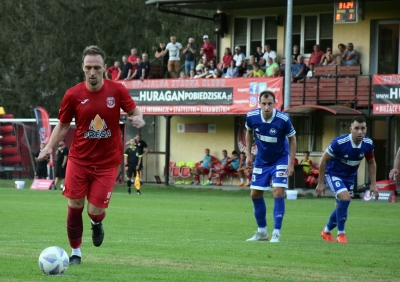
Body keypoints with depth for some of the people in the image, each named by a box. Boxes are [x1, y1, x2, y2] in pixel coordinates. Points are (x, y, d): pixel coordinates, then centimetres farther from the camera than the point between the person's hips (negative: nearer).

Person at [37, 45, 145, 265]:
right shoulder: (73, 95, -6)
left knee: (95, 211, -5)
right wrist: (49, 147, -9)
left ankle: (97, 224, 34)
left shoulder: (117, 90, -7)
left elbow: (134, 111, 6)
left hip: (107, 162, -1)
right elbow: (63, 125, 5)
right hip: (78, 160, 1)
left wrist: (138, 119, -18)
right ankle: (75, 252, 17)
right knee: (74, 205, -1)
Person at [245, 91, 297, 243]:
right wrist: (248, 154, 1)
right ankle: (262, 232, 22)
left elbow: (292, 139, -10)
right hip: (261, 160, 4)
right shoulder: (251, 116, -18)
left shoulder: (283, 119, -26)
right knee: (255, 194, 6)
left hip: (280, 160, -4)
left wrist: (291, 163, -13)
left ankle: (276, 233, -9)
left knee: (278, 193, -16)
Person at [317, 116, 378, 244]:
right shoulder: (339, 143, -31)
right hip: (333, 174, -6)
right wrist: (321, 183, -14)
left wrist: (373, 184, -1)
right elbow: (324, 160, -18)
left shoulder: (368, 144, -16)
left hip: (349, 177, 6)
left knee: (341, 206, 15)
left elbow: (371, 163, 4)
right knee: (345, 198, -26)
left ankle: (326, 231, 41)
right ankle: (341, 233, -9)